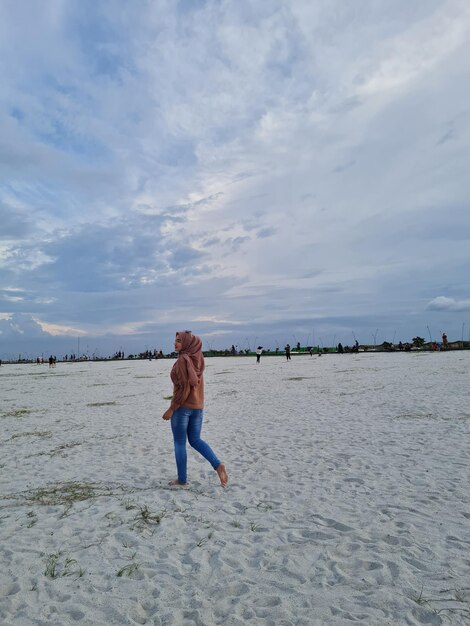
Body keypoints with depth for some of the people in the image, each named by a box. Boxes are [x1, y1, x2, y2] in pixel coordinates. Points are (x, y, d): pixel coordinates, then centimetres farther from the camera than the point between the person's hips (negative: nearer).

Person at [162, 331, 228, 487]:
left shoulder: (183, 359, -16)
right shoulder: (197, 359, 7)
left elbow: (184, 387, -21)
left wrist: (171, 409, -15)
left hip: (182, 407, -7)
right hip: (198, 406, 7)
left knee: (179, 443, 8)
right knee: (195, 440, 16)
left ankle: (182, 479, 17)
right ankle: (218, 465, 0)